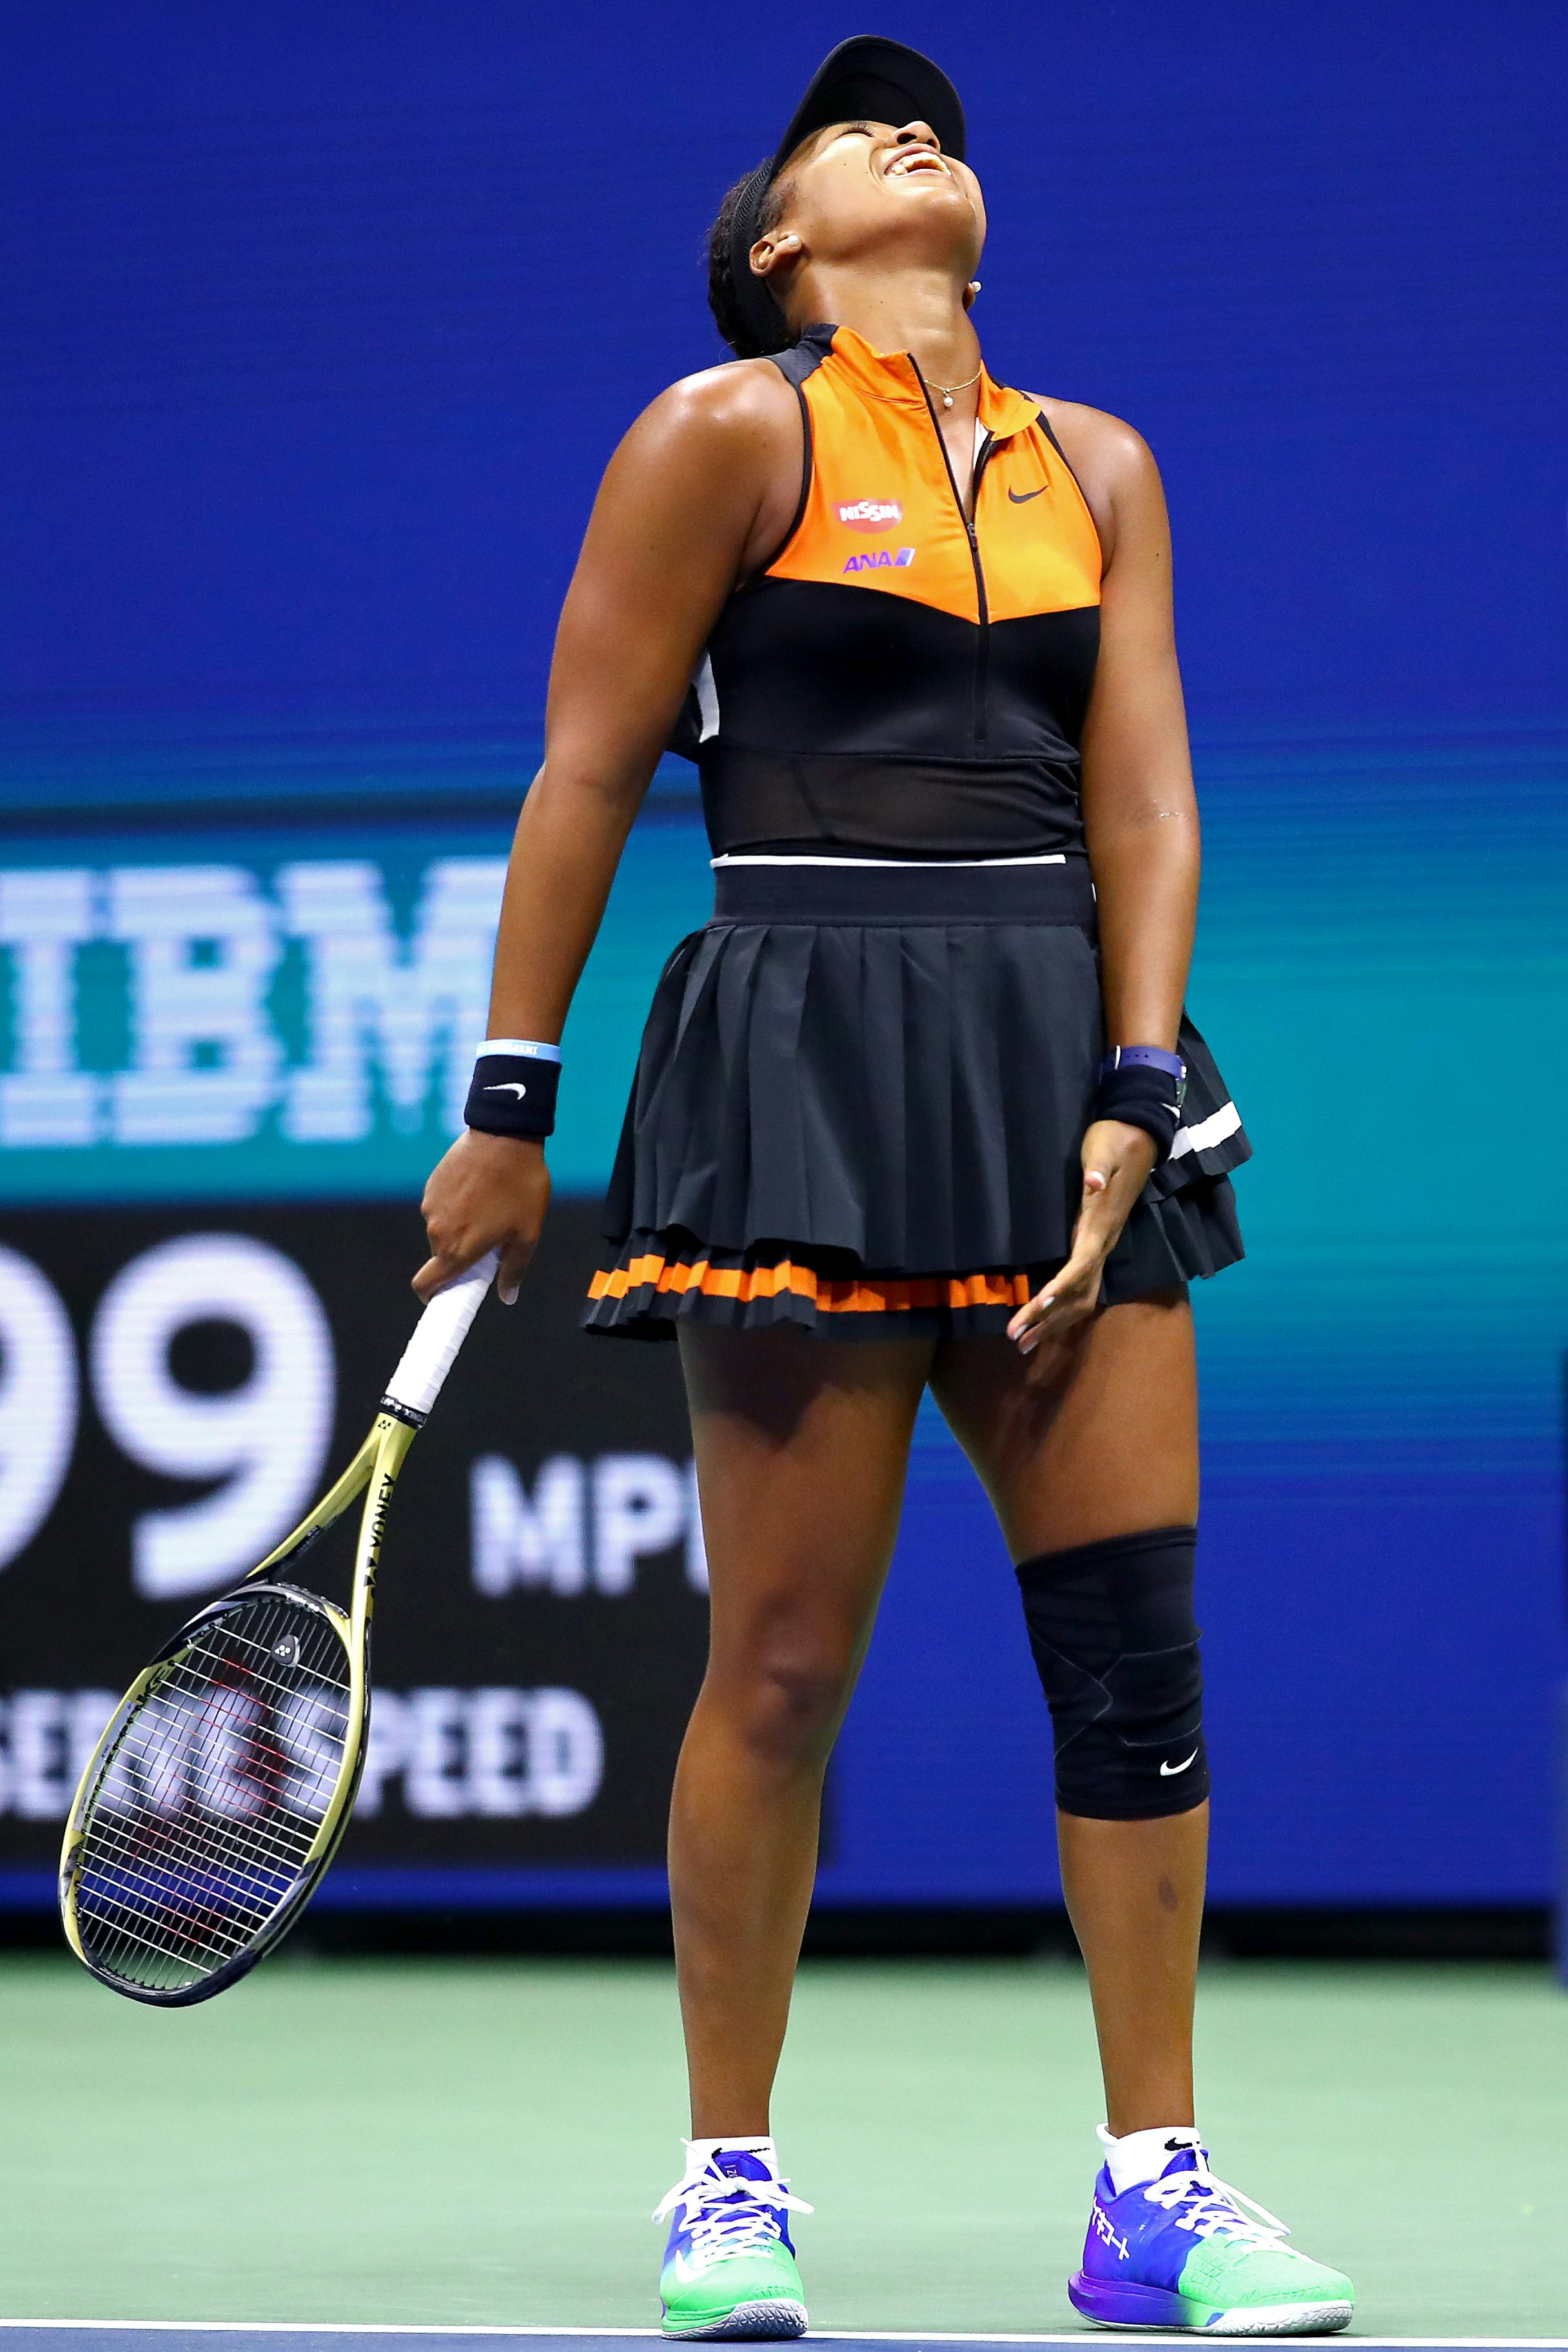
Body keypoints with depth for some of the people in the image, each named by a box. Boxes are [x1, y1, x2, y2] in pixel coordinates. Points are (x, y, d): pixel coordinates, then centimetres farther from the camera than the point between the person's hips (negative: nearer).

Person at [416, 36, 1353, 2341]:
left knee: (1136, 1633, -1)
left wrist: (1134, 1096, -3)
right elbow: (585, 776, 1)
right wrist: (509, 1110, -2)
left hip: (1063, 1057, 5)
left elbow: (1144, 794, 9)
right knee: (786, 1664, -4)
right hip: (806, 1057, -5)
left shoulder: (1094, 467, 15)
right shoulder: (727, 435, 1)